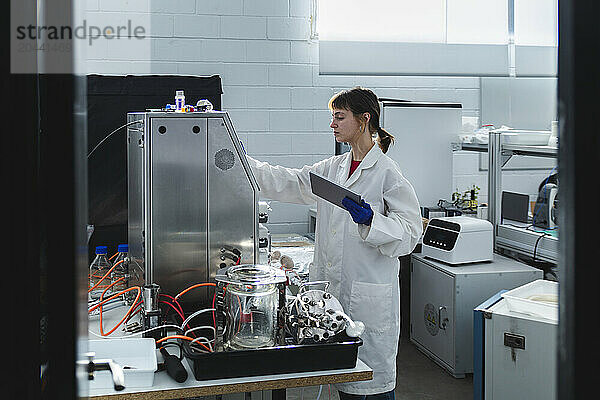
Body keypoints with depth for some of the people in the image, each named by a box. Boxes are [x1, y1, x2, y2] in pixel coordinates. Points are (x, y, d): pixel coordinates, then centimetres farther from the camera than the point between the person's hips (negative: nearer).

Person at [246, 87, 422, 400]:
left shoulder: (386, 172, -9)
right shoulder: (333, 168, 12)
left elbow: (410, 230, -11)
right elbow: (288, 183, 11)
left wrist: (370, 219, -26)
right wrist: (242, 160, 6)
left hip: (369, 296, -7)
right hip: (334, 291, 7)